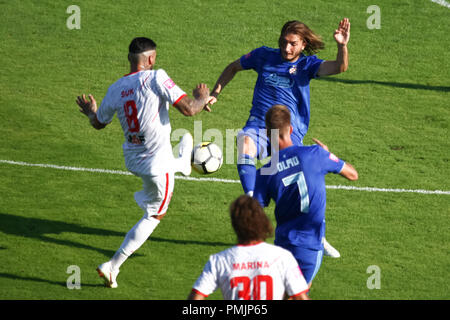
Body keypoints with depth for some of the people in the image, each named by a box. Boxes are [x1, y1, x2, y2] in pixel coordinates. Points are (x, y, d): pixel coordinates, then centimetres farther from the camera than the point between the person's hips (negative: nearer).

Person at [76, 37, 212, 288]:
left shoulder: (115, 90, -2)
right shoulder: (156, 78, -20)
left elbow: (99, 123, 15)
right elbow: (189, 109, -24)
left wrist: (90, 111, 38)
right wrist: (202, 98, -1)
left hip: (132, 159, 7)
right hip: (157, 164, -7)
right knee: (154, 215, 11)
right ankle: (113, 266, 7)